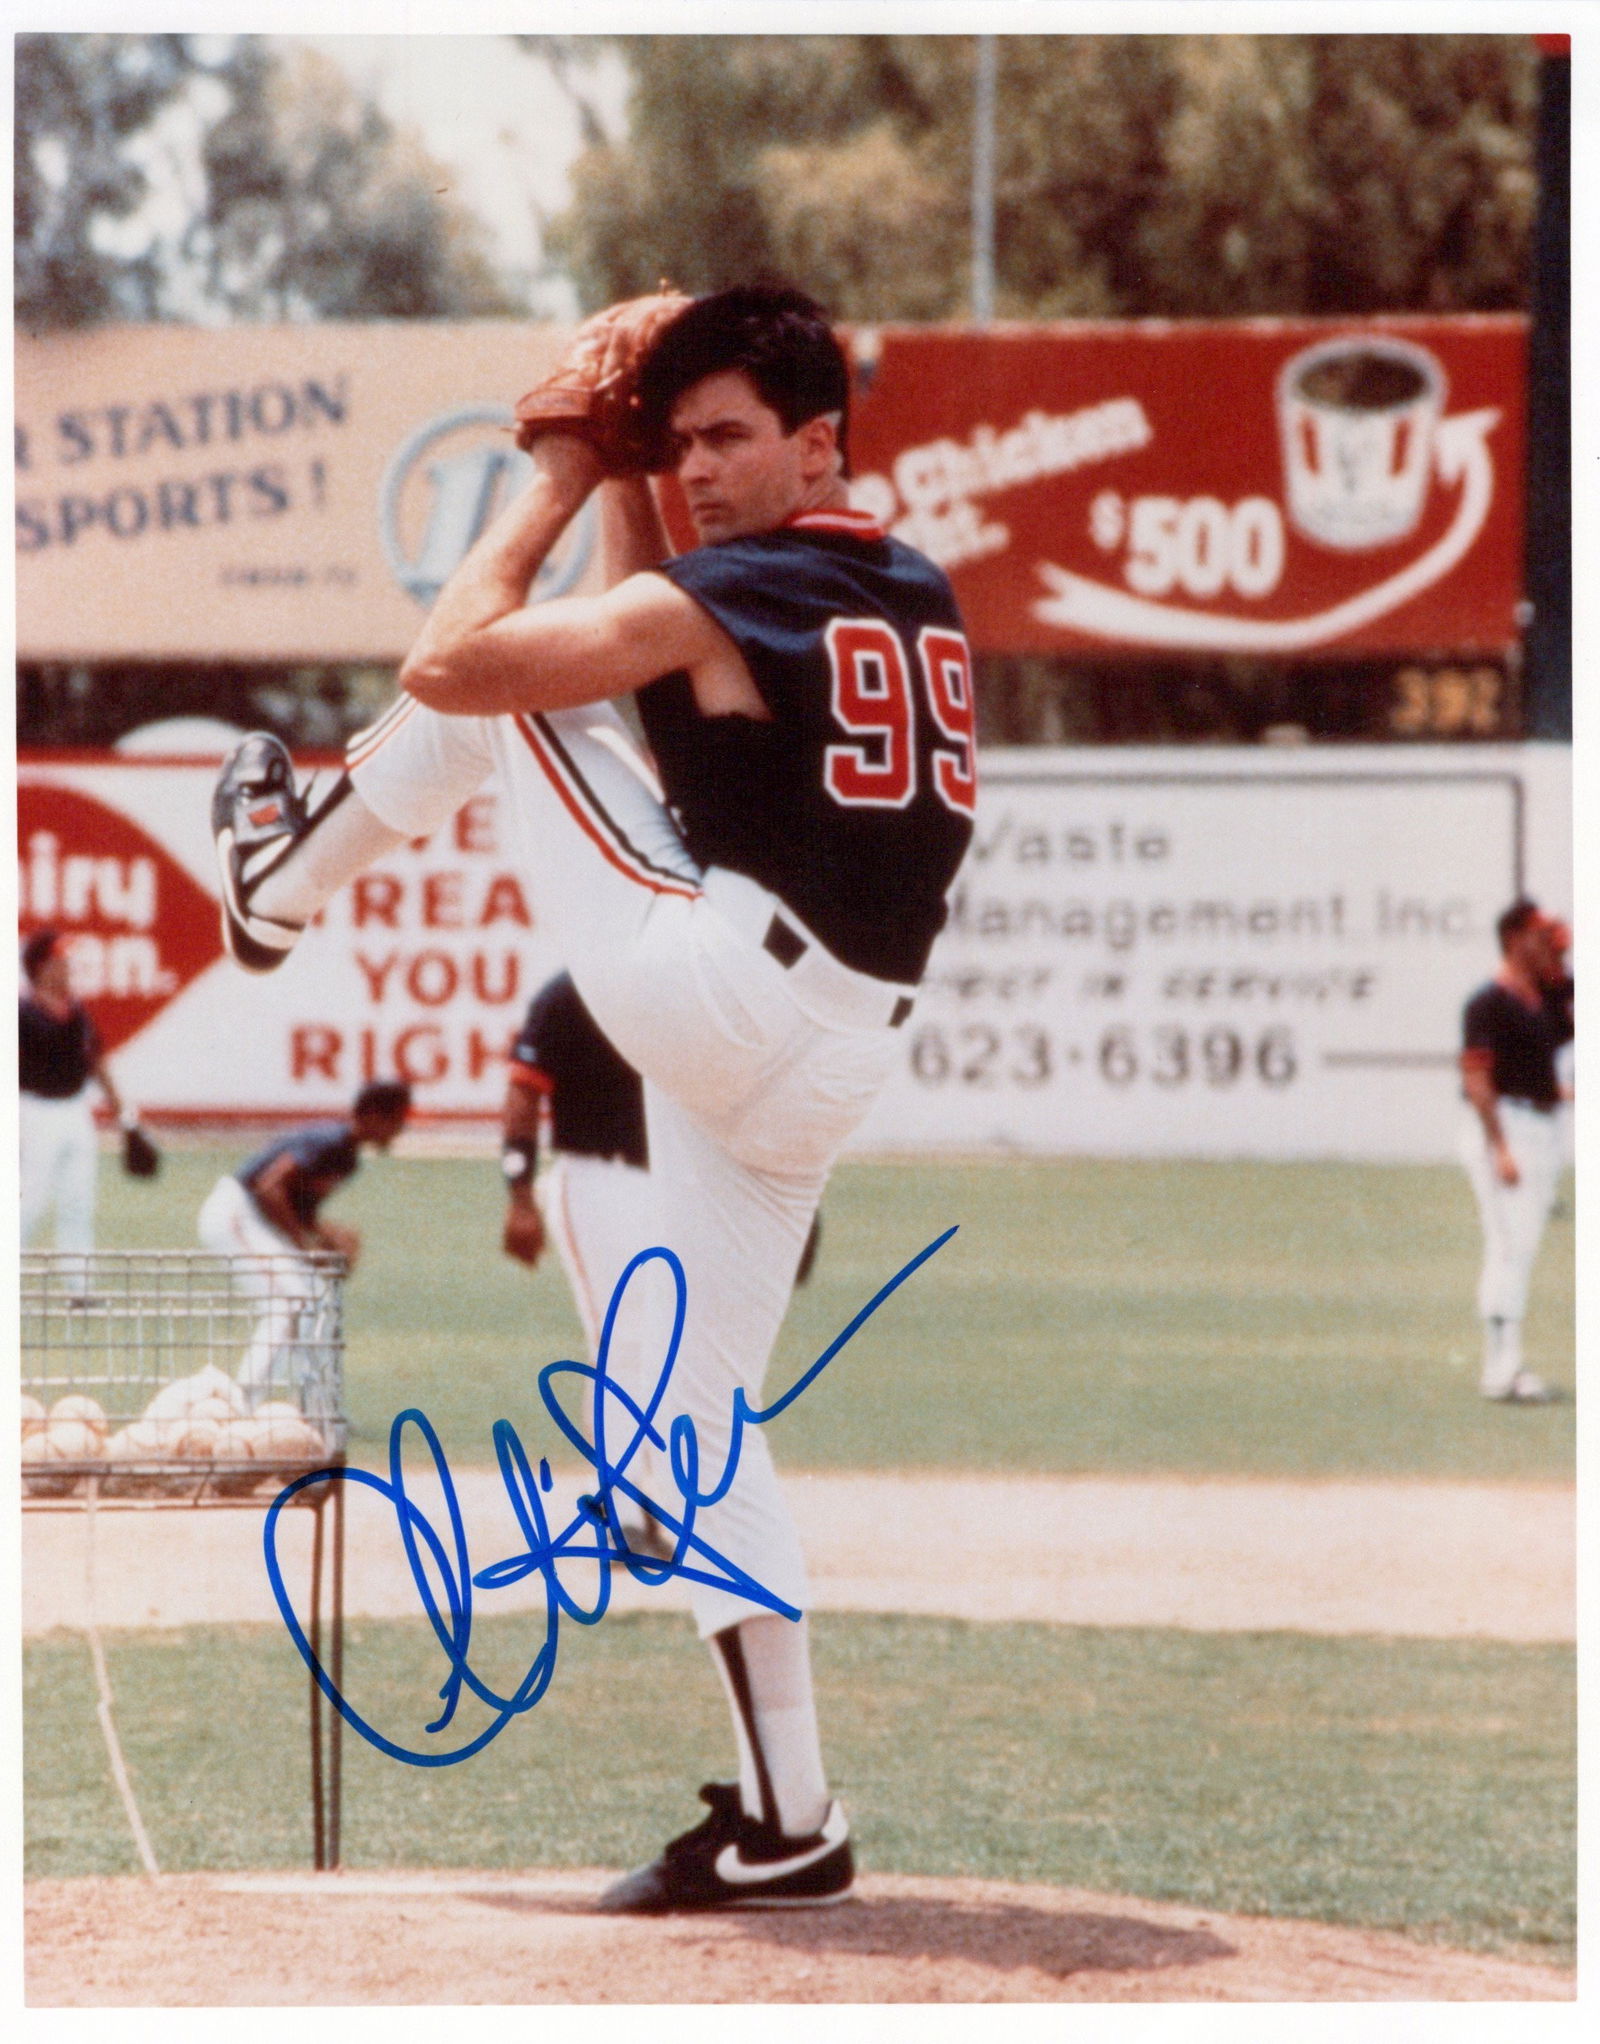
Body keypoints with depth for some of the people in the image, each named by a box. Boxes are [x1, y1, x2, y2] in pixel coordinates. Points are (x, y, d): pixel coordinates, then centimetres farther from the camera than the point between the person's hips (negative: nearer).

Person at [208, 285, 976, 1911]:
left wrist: (555, 487, 3)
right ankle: (784, 1820, 6)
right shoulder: (919, 598, 14)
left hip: (705, 980, -8)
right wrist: (620, 488, 25)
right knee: (701, 1414, 12)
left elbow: (443, 662, -8)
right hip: (822, 1062, 8)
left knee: (486, 687, 9)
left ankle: (280, 880, 31)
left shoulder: (721, 596, -10)